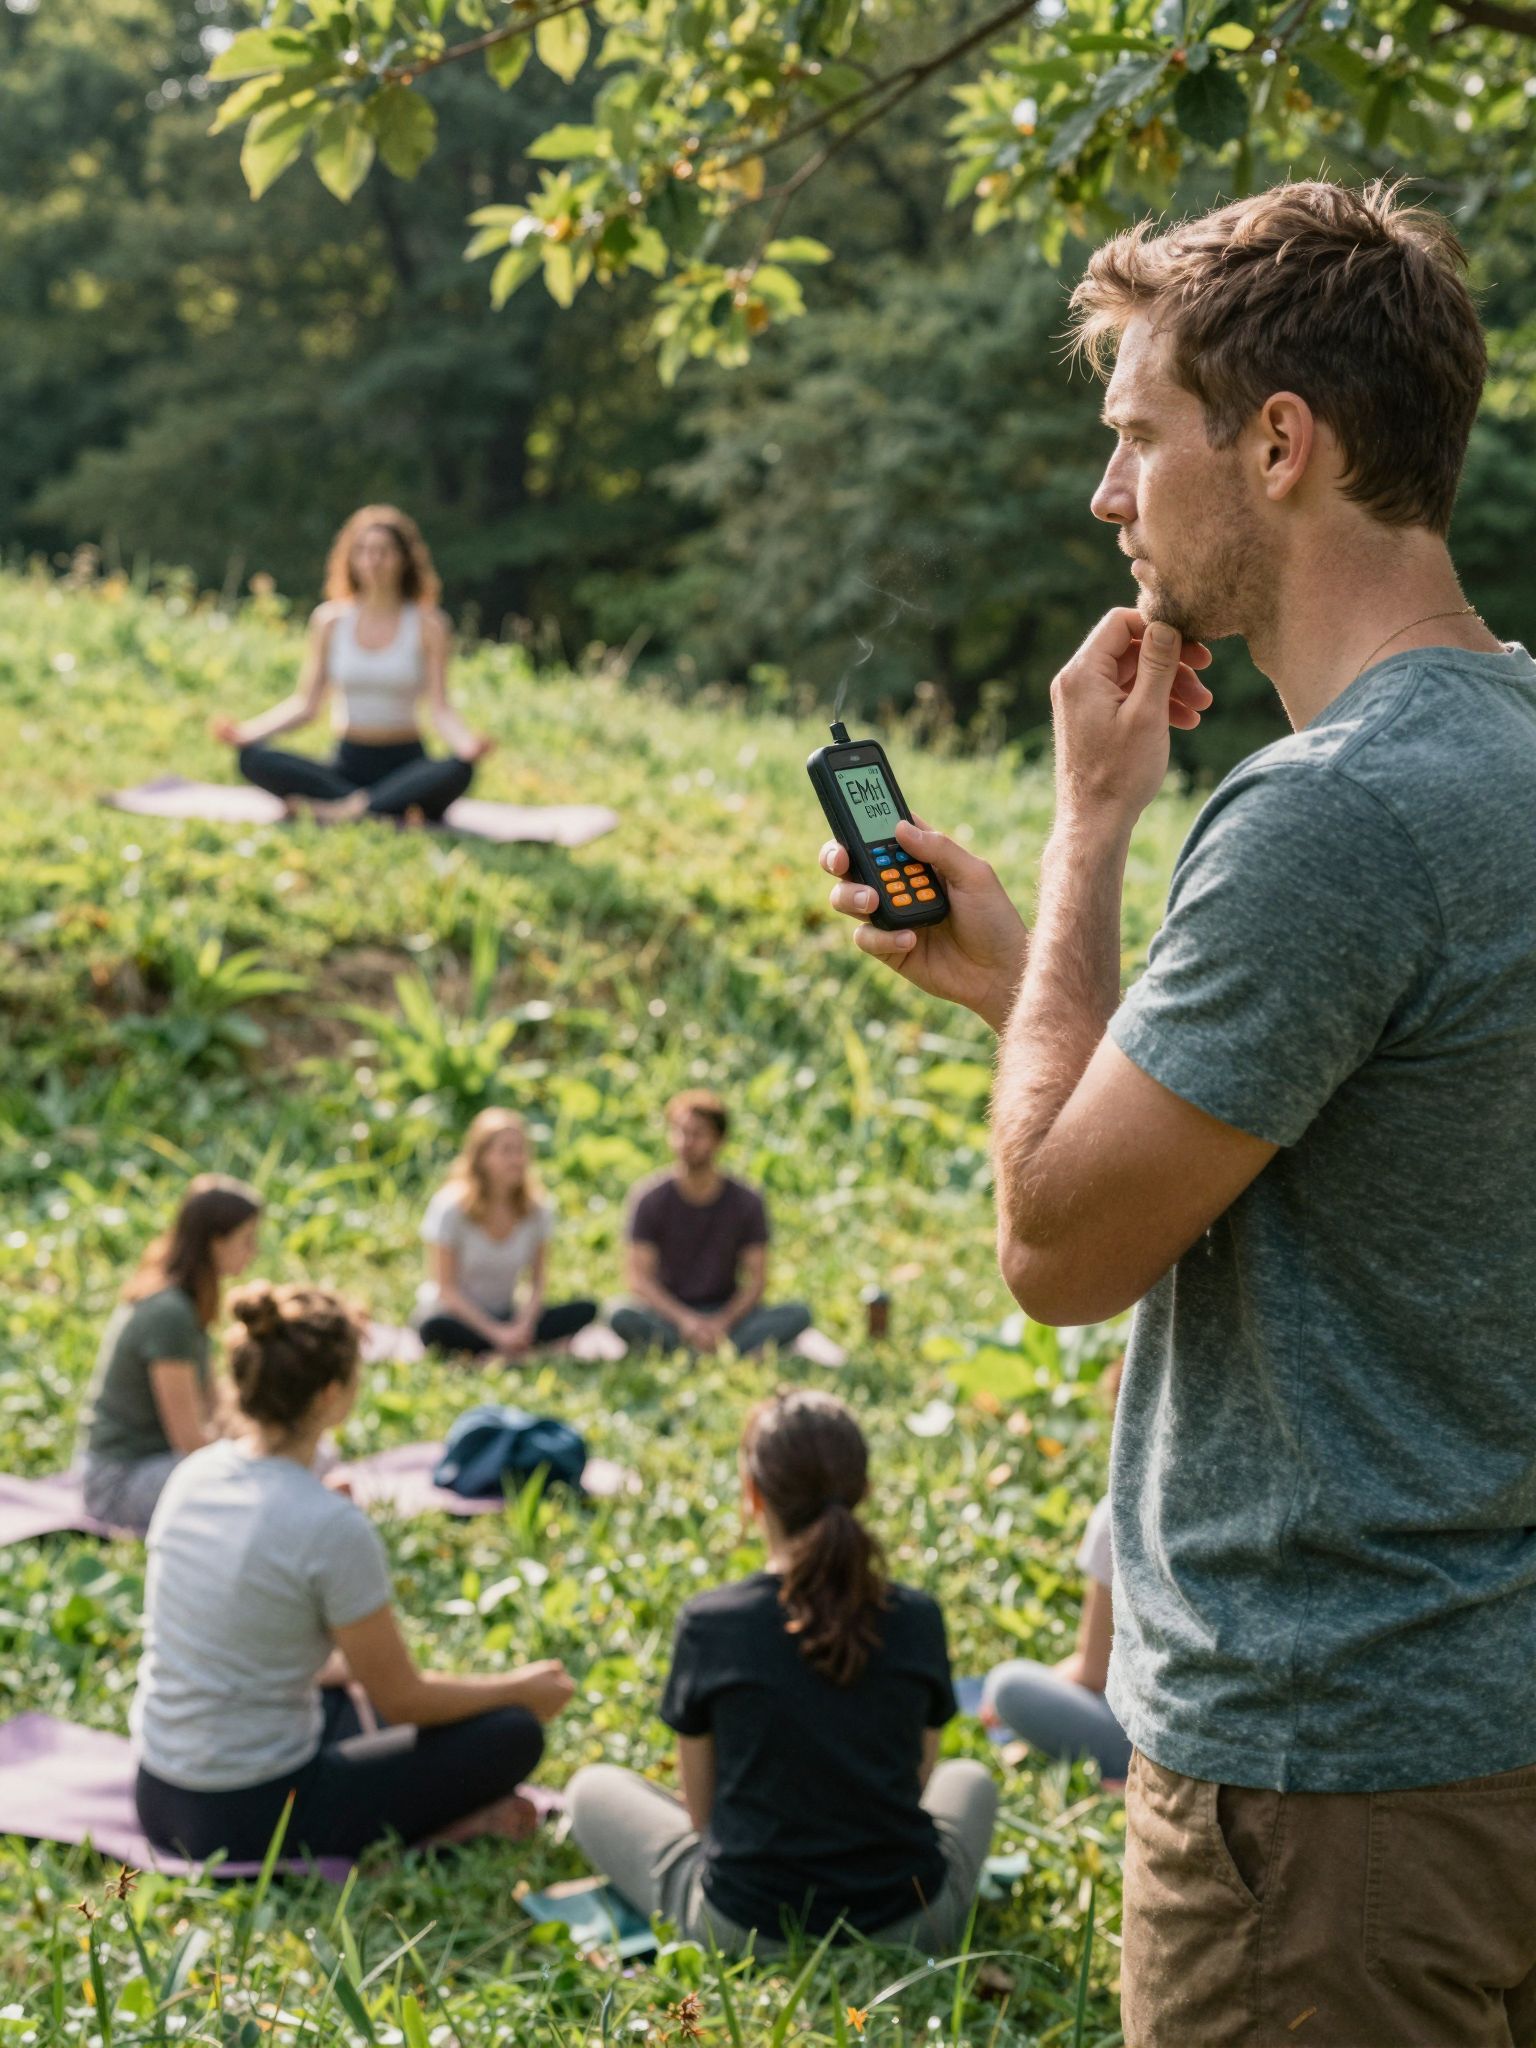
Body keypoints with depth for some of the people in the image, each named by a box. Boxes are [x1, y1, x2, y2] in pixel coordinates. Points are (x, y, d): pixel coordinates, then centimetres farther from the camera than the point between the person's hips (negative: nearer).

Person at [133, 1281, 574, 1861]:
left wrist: (357, 1667, 27)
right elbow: (404, 1700, -9)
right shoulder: (333, 1528, -21)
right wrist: (520, 1687, 8)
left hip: (158, 1800, 7)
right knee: (513, 1732, 4)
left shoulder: (194, 1472, 0)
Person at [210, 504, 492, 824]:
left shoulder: (427, 624, 0)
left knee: (457, 770, -36)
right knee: (253, 758, -25)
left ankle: (339, 810, -33)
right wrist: (246, 731, -11)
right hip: (347, 765, 2)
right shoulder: (330, 621, 6)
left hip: (405, 765, -2)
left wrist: (467, 743, -29)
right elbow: (305, 704, 5)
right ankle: (395, 812, -31)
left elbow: (440, 708, -7)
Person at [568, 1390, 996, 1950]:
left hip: (745, 1929, -3)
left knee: (593, 1789, 21)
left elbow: (701, 1811, -3)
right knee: (970, 1780, 35)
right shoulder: (917, 1620, -8)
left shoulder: (709, 1624, -14)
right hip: (911, 1924, 3)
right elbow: (915, 1783, 6)